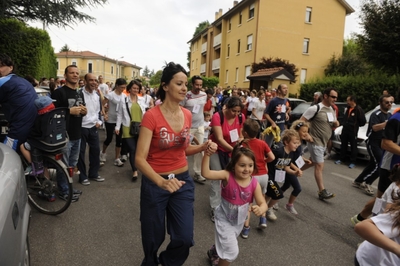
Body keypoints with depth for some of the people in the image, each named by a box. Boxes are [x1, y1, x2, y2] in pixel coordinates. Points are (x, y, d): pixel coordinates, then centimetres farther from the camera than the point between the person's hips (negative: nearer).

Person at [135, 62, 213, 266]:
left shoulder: (187, 115, -1)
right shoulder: (151, 116, -18)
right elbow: (140, 159, -24)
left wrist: (203, 147, -7)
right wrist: (161, 181, -40)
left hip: (183, 181, 4)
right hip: (155, 183, -4)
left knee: (185, 238, 6)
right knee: (154, 239, 15)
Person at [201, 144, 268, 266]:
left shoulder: (254, 183, -19)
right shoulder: (227, 176, -29)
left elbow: (263, 204, -16)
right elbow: (206, 173, -41)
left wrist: (260, 209, -40)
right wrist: (207, 154, -53)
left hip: (239, 220, 5)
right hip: (224, 218, -5)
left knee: (226, 244, 29)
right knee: (231, 251, -6)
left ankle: (213, 252, 61)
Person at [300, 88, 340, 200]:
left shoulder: (332, 110, 9)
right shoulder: (315, 109, -16)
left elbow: (334, 124, 20)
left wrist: (336, 124, -4)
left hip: (323, 143, 9)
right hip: (315, 142, -9)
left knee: (312, 163, 19)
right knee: (320, 166, -8)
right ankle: (322, 192, -2)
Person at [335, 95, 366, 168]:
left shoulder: (358, 109, -13)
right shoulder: (347, 109, 10)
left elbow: (363, 121, -11)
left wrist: (355, 125, 0)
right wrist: (344, 124, 11)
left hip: (353, 131, -7)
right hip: (345, 129, 7)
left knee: (353, 146, 2)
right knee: (343, 145, 13)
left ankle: (352, 162, 10)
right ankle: (341, 159, 24)